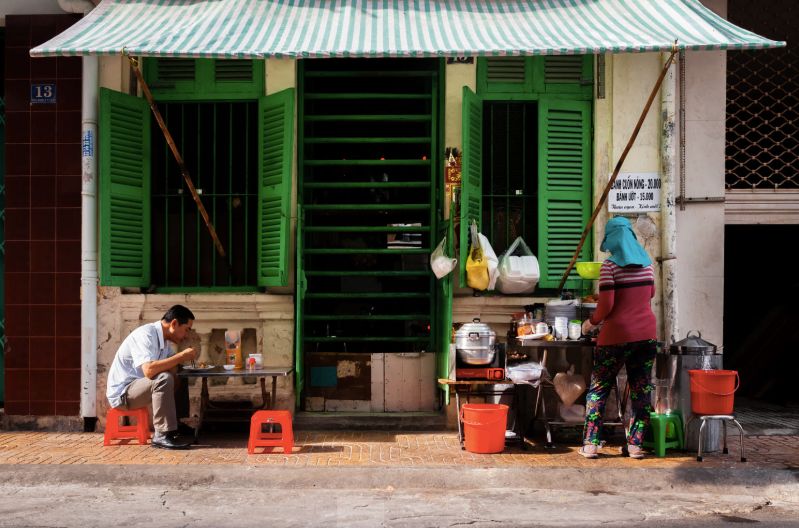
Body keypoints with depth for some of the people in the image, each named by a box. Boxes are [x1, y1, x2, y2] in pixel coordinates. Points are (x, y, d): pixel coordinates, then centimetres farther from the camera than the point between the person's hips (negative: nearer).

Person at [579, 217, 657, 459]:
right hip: (647, 334, 5)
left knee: (599, 389, 5)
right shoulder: (646, 263, 6)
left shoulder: (610, 266, -11)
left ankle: (590, 444, 3)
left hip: (617, 335, -5)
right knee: (642, 389, 10)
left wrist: (592, 322, 1)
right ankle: (635, 444, 11)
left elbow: (606, 305, -16)